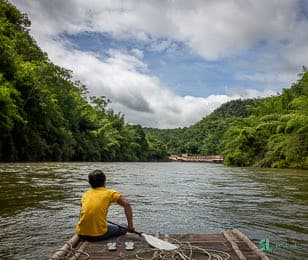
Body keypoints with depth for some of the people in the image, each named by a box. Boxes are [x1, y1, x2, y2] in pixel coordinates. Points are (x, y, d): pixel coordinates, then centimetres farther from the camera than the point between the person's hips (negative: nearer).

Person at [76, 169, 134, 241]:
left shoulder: (85, 194, 10)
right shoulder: (110, 193, -1)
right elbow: (127, 205, -7)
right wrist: (130, 226, -2)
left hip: (81, 233, 4)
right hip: (99, 234, -4)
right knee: (122, 229, 20)